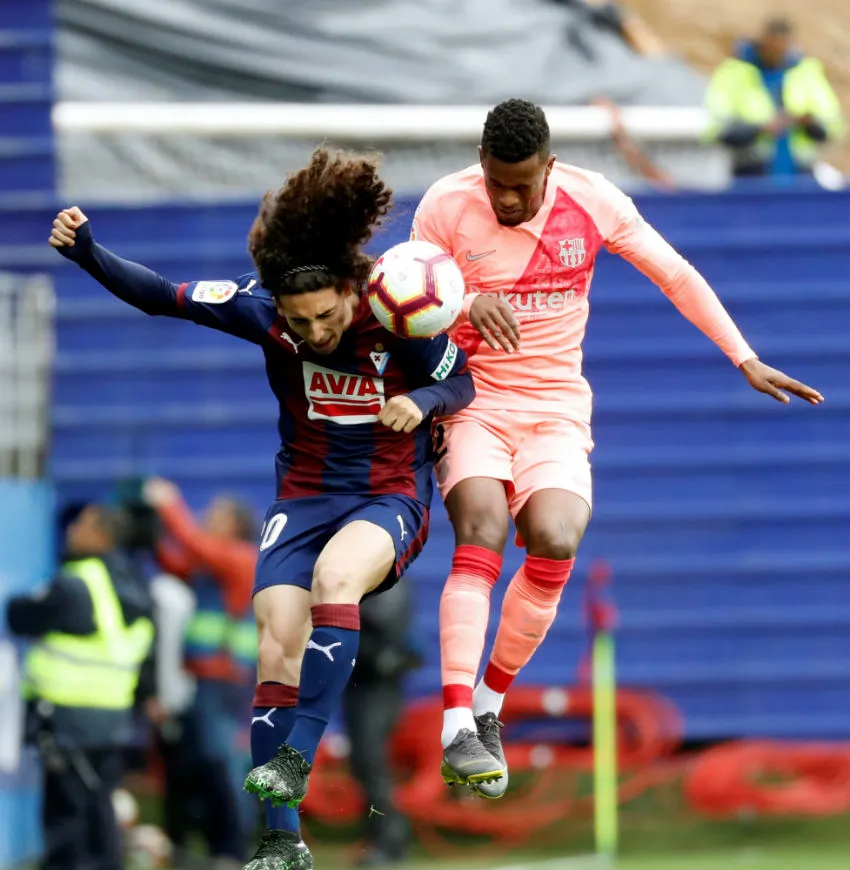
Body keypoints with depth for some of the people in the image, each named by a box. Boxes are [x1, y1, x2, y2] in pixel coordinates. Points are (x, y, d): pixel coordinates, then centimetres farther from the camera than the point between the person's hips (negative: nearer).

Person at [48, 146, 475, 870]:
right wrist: (89, 254, -22)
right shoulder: (263, 308, -11)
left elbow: (462, 383, -1)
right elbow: (163, 297, -8)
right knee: (279, 643, -14)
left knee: (334, 576, -35)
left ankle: (298, 757, -34)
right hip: (304, 498, 3)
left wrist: (423, 401, -23)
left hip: (390, 497, -3)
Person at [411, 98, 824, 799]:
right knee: (482, 532, -28)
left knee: (554, 543, -24)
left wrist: (746, 361, 6)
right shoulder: (446, 207, -7)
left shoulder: (592, 201, -4)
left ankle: (489, 707, -4)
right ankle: (457, 729, -36)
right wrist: (468, 304, -25)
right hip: (473, 401, -1)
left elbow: (676, 275, 7)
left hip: (556, 411, 2)